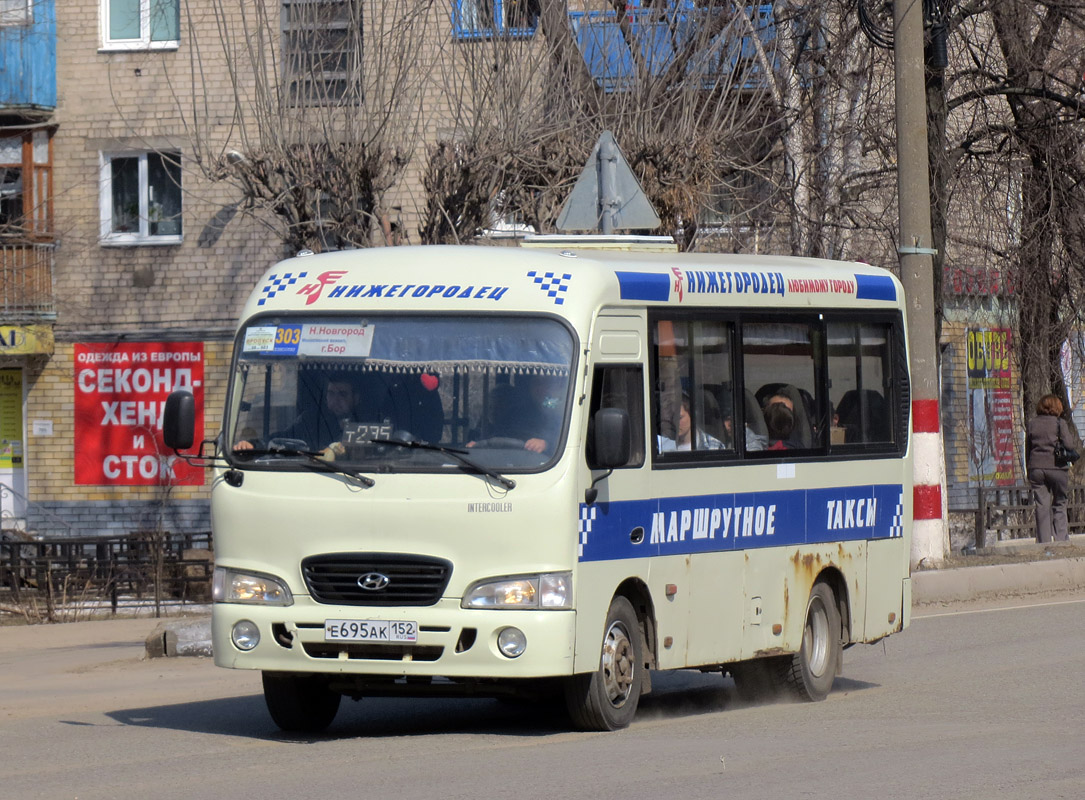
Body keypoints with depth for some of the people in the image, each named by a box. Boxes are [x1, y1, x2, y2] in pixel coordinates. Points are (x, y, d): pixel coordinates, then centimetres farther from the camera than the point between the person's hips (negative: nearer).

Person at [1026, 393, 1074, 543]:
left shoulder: (1031, 424, 9)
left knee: (1042, 506, 3)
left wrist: (1029, 470, 16)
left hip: (1036, 468, 3)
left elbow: (1027, 449, 11)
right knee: (1059, 505, 6)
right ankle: (1061, 539, 0)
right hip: (1056, 467, -3)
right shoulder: (1060, 423, -2)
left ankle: (1044, 540, 0)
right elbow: (1068, 445, -7)